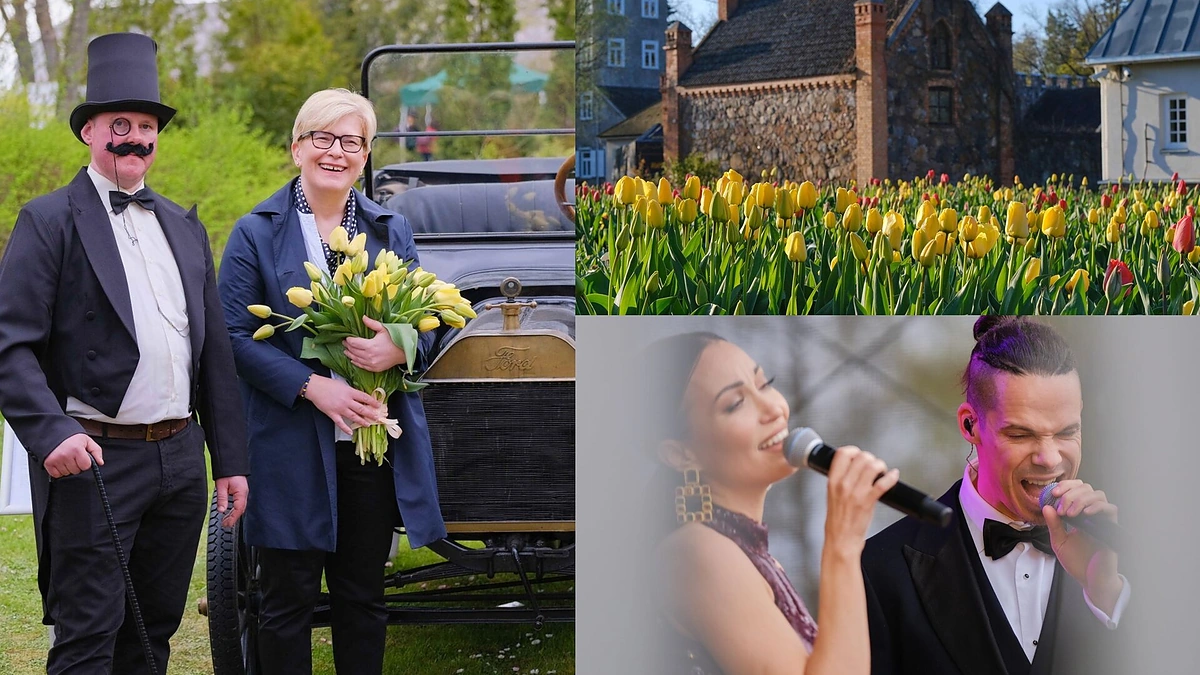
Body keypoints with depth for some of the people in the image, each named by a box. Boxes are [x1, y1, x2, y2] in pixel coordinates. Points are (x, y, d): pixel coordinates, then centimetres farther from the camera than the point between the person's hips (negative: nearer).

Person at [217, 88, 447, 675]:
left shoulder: (392, 230, 11)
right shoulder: (256, 232, -1)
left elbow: (426, 320, 10)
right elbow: (235, 335, -7)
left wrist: (399, 346, -14)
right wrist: (312, 385, -19)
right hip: (292, 445, -3)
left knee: (363, 598, 11)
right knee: (289, 599, 3)